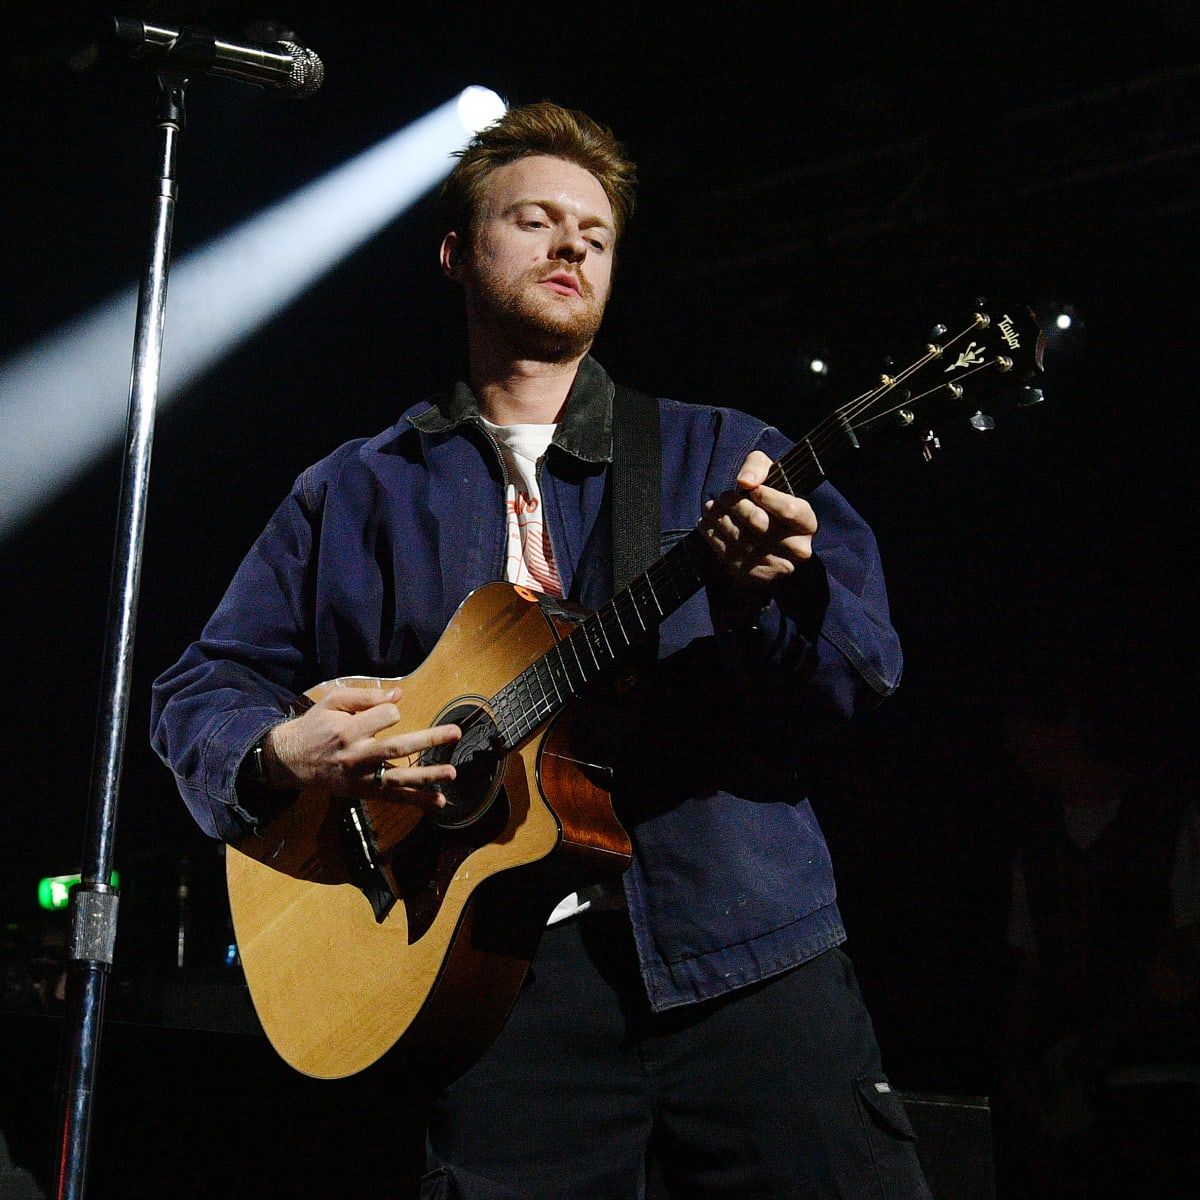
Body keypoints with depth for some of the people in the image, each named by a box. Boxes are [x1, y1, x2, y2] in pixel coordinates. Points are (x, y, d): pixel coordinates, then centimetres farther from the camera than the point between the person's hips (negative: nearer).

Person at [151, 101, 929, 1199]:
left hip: (746, 946, 1)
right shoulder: (356, 494, 12)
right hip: (506, 973, 0)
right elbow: (203, 686, 14)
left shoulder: (723, 455, 10)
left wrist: (769, 589, -21)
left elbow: (869, 668, 0)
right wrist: (280, 755, -8)